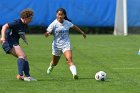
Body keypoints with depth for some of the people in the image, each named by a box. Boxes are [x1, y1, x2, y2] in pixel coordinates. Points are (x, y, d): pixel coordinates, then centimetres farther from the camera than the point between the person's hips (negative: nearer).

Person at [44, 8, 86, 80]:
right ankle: (51, 67, 54)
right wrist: (47, 34, -43)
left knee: (69, 59, -24)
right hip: (57, 45, 0)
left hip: (66, 44, 1)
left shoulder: (67, 23, -2)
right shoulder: (54, 24, -13)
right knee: (54, 63, 18)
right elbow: (48, 32, -18)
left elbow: (74, 27, 18)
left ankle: (74, 74, -37)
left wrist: (82, 32, 29)